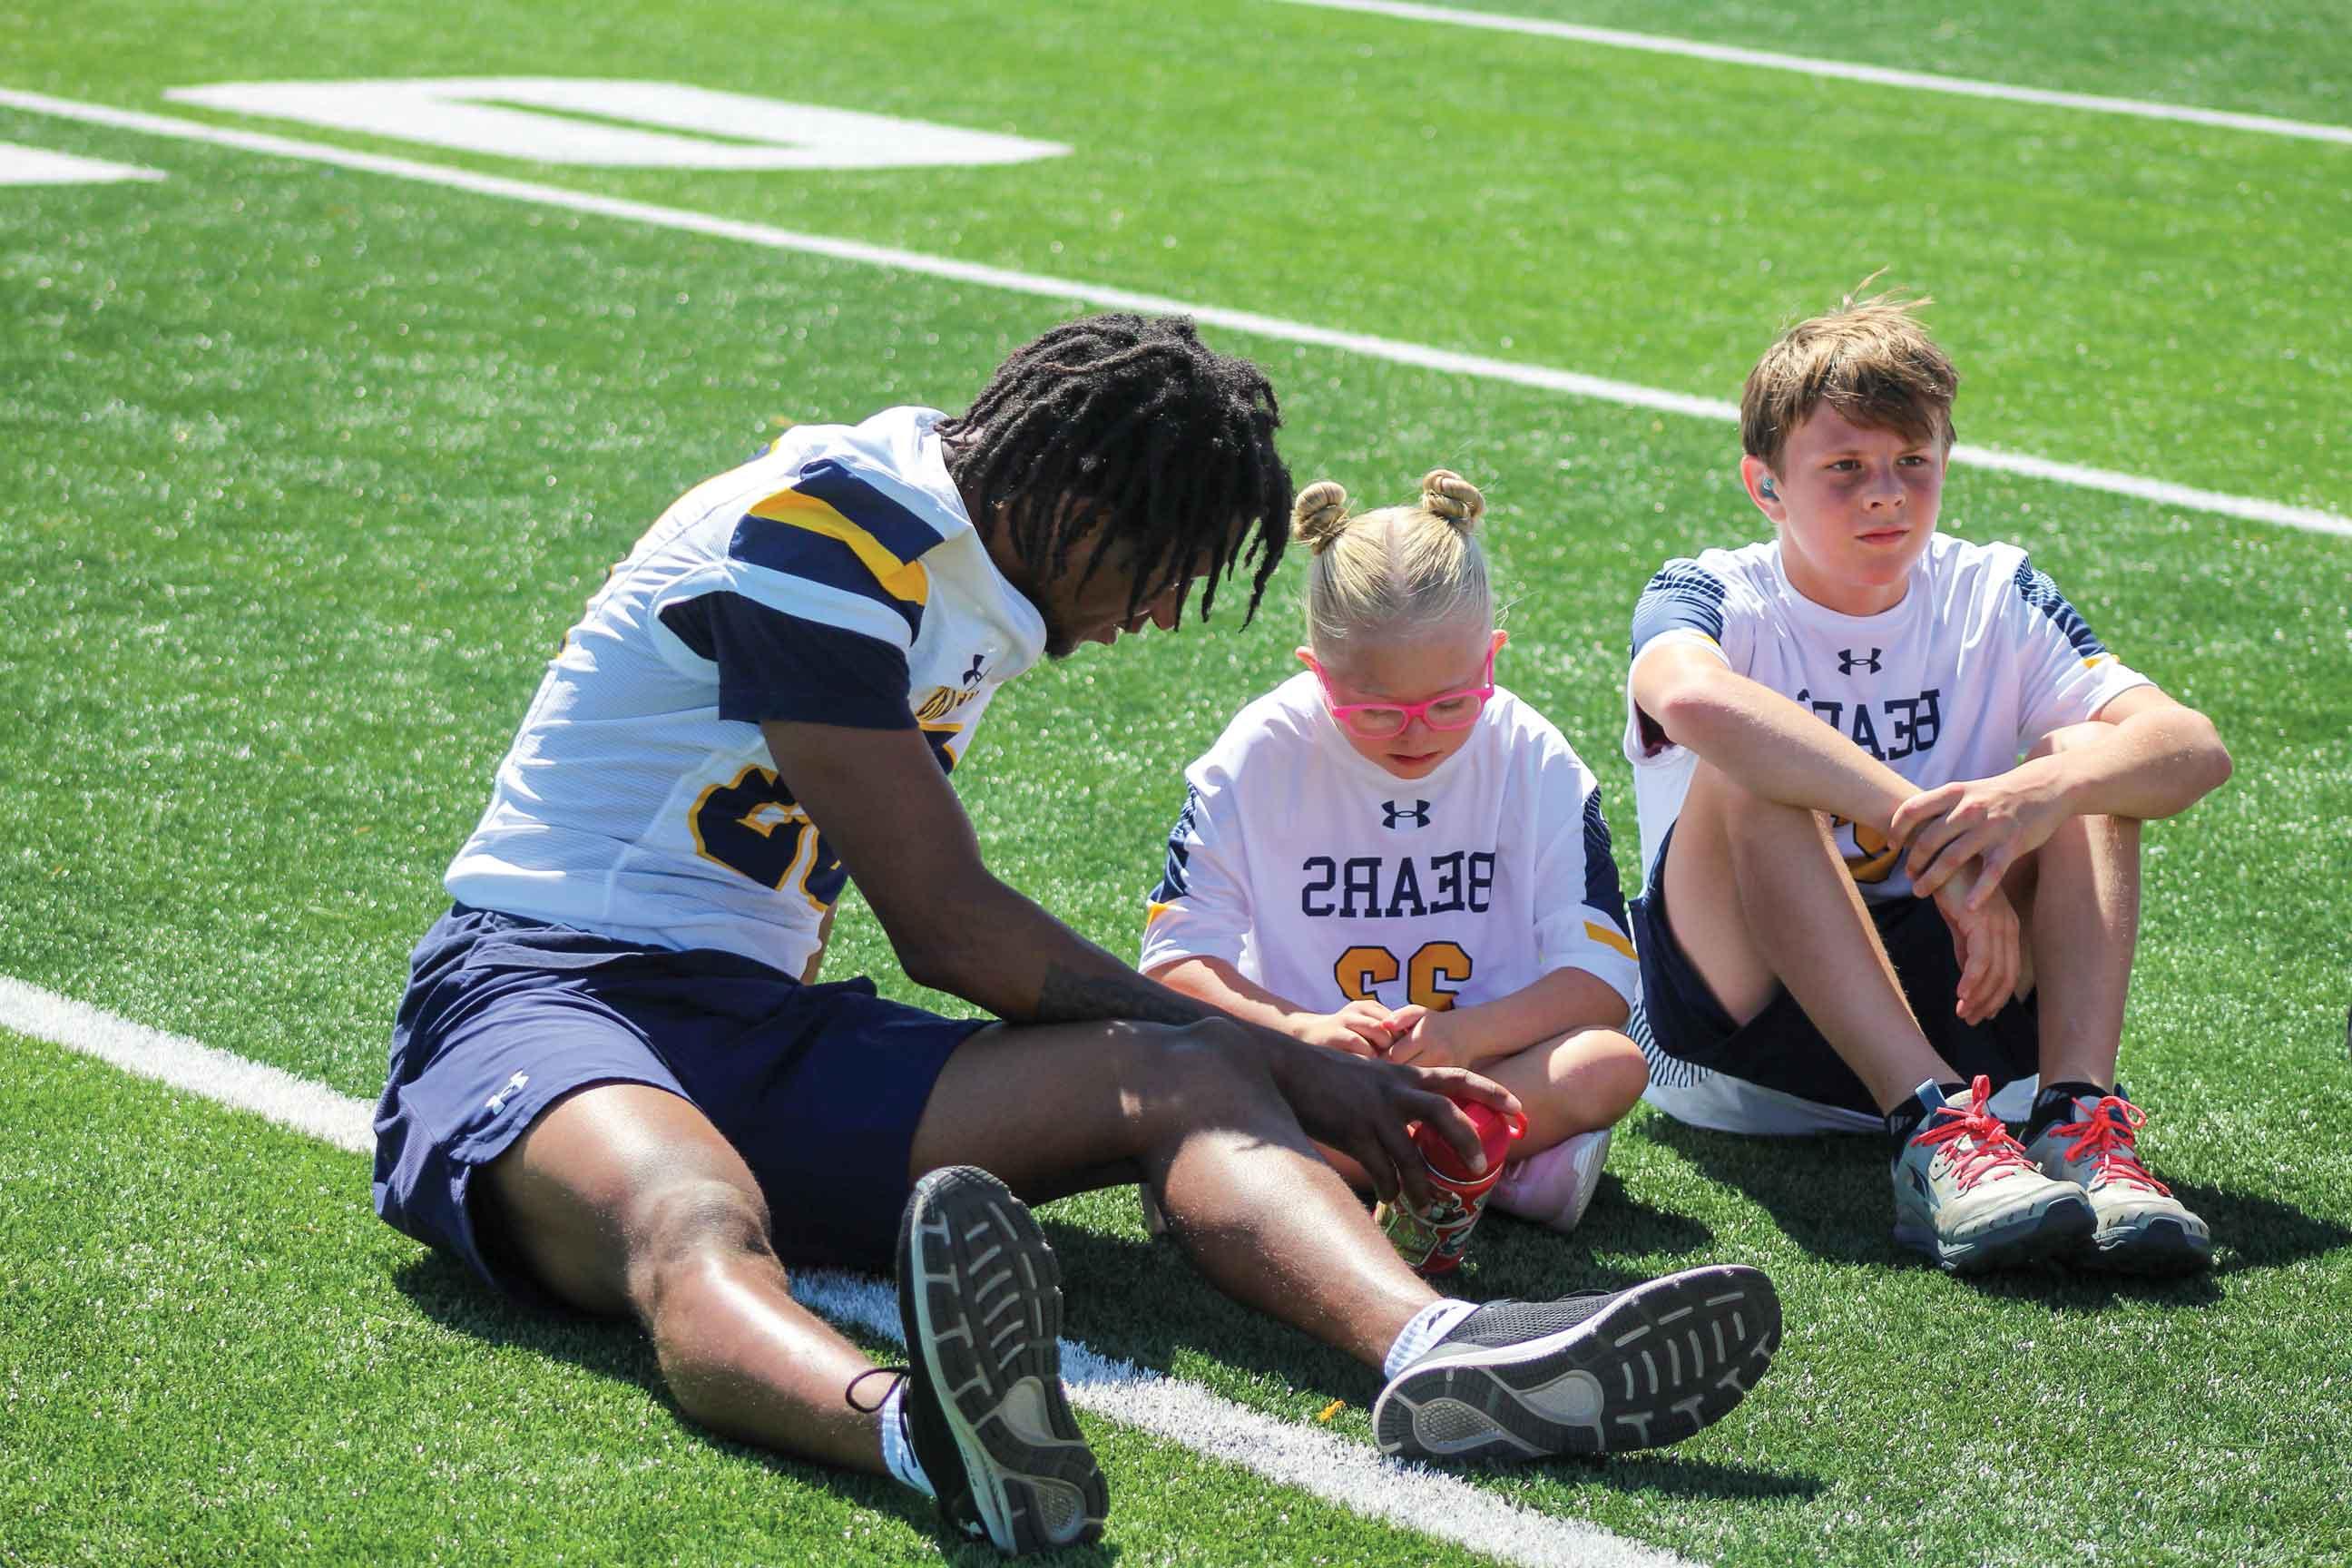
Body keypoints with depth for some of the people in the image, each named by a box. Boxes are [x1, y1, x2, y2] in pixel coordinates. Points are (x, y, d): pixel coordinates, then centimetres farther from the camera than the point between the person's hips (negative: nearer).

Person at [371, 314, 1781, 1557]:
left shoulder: (983, 587, 14)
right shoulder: (818, 529, -14)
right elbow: (948, 928, -12)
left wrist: (1248, 1059, 20)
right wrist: (1283, 1061, -6)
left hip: (766, 1037, 8)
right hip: (540, 1002, -7)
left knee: (1179, 1075, -17)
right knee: (696, 1229, -42)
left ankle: (1440, 1349, -47)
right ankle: (918, 1428, -77)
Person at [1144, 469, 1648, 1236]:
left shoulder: (1533, 761, -2)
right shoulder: (1263, 751, -5)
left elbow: (1603, 976, -7)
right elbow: (1175, 958, -8)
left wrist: (1463, 1034, -26)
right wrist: (1301, 1029, -27)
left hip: (1482, 1059, 1)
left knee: (1611, 1066, -28)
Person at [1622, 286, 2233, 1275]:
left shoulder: (1994, 598, 2)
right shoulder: (1712, 598, -7)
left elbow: (2195, 747, -14)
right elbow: (1689, 696, -36)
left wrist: (2039, 793, -37)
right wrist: (1933, 832, -44)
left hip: (1948, 1003, 3)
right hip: (1740, 1030, -3)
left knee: (2091, 760, -15)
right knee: (1754, 773, -29)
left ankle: (2079, 1119, -35)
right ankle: (1937, 1135, -44)